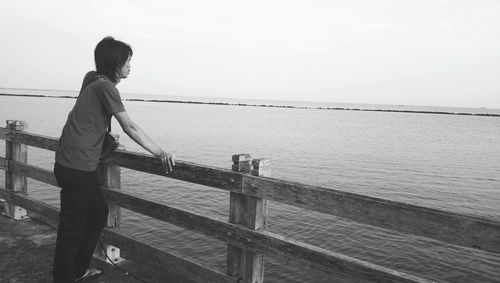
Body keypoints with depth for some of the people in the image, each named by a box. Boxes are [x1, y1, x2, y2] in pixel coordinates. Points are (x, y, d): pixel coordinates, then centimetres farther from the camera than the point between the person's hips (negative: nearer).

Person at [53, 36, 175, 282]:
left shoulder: (92, 79, 10)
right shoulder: (105, 86, -16)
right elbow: (130, 127, -21)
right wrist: (160, 154, -19)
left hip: (83, 165, 9)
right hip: (76, 168, -9)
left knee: (98, 213, 19)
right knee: (73, 226, 2)